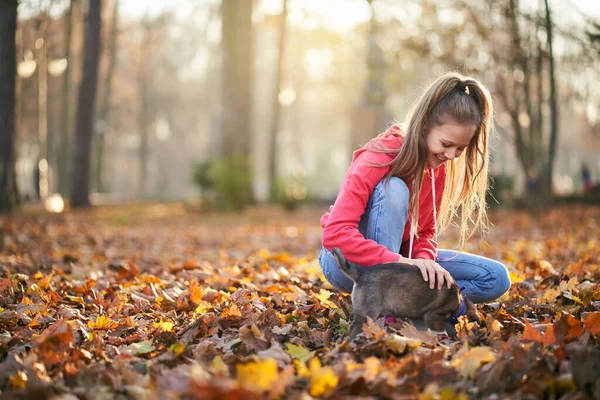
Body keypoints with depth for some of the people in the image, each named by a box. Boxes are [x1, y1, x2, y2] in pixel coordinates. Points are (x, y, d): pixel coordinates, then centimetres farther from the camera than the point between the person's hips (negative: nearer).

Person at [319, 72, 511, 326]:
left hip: (400, 259, 6)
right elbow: (335, 232, -33)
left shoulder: (441, 165, -5)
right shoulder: (381, 158, -25)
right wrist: (400, 262, -41)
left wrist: (424, 260, -24)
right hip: (348, 262, -6)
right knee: (393, 190, -34)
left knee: (496, 279, -9)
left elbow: (426, 231, 0)